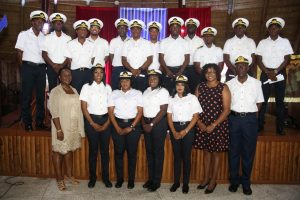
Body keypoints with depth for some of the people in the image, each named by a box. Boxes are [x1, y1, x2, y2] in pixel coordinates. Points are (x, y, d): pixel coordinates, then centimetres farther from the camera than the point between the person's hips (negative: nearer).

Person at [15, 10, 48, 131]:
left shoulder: (44, 38, 12)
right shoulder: (23, 35, 3)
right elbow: (19, 53, 0)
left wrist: (45, 66, -1)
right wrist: (23, 69, -3)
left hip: (41, 68, 3)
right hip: (28, 67, -3)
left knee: (41, 95, 5)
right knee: (27, 95, 0)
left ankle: (40, 122, 14)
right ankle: (27, 123, 9)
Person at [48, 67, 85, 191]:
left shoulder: (74, 90, 9)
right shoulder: (55, 91, -10)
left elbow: (77, 109, 10)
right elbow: (54, 112, -15)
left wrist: (80, 128, 8)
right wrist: (59, 129, -20)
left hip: (73, 127, 6)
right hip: (61, 126, -6)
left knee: (69, 150, 16)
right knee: (58, 151, 4)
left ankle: (69, 175, 28)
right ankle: (59, 179, 15)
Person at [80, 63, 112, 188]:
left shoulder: (107, 87, 6)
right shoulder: (86, 87, -1)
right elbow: (84, 108, -4)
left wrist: (107, 123, -6)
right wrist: (93, 123, -8)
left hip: (105, 120, 2)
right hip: (91, 120, -2)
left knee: (105, 149, 4)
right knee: (93, 149, 3)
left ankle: (106, 177, 16)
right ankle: (92, 177, 17)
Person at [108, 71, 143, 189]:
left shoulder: (137, 93, 4)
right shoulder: (114, 93, 9)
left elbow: (140, 111, -2)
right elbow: (110, 111, 3)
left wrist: (131, 127, -10)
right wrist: (117, 128, -7)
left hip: (133, 124, -1)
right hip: (118, 124, 2)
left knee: (132, 152, 2)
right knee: (118, 152, 4)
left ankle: (131, 179, 13)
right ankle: (119, 178, 16)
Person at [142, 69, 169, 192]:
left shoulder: (163, 91, -7)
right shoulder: (146, 91, 13)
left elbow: (163, 111, -14)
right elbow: (143, 108, 11)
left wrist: (151, 124, -15)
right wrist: (144, 123, -2)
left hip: (159, 123, -6)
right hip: (147, 123, 6)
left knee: (158, 152, 1)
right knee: (149, 151, 11)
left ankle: (156, 181, 10)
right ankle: (150, 178, 22)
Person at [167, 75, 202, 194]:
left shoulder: (192, 98, -1)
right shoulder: (172, 99, 7)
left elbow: (196, 116, -5)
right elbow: (169, 116, 5)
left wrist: (185, 131, -11)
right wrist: (174, 132, -6)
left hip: (188, 128, -2)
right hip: (175, 128, 2)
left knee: (186, 156, 1)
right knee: (176, 156, 7)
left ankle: (185, 183, 14)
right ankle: (176, 182, 18)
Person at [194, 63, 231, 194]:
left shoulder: (223, 88, -6)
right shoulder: (200, 87, 4)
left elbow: (226, 110, -10)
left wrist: (213, 125, -14)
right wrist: (199, 123, -7)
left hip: (218, 126, -3)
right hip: (202, 125, 3)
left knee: (216, 153, 8)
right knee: (206, 151, 14)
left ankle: (213, 181, 22)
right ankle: (206, 178, 29)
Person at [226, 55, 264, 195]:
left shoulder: (256, 83, 1)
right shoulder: (229, 84, 4)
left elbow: (259, 102, 6)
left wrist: (252, 115, 0)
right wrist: (230, 115, -1)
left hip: (250, 119, -1)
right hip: (234, 118, 1)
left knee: (248, 152, 5)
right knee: (234, 151, 7)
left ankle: (246, 182, 19)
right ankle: (234, 181, 20)